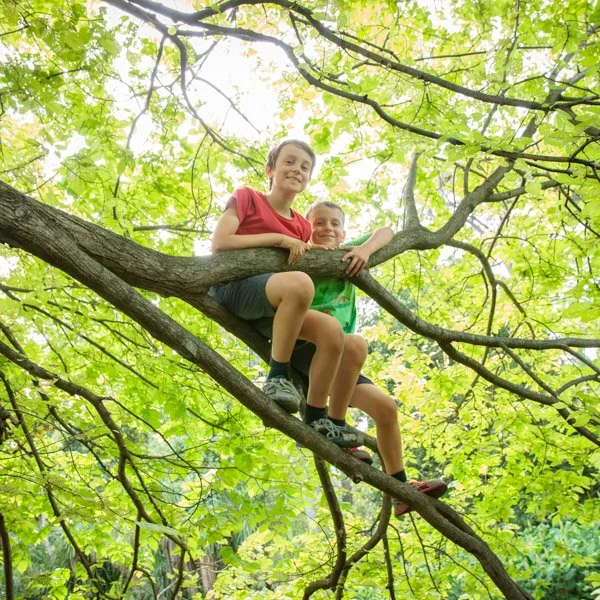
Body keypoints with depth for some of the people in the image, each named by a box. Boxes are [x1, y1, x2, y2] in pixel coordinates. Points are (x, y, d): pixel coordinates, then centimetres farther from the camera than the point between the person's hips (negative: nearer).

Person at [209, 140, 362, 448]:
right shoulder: (246, 197, 1)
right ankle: (277, 377, -24)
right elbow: (219, 243, -12)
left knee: (332, 330, -18)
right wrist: (279, 238, -13)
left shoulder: (302, 227, 16)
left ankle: (315, 420, -8)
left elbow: (300, 263, 17)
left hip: (271, 306, 6)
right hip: (231, 287, -6)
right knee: (299, 283, -36)